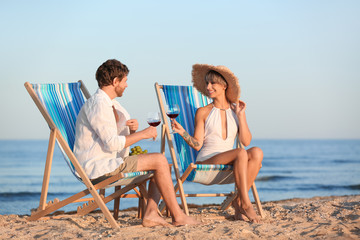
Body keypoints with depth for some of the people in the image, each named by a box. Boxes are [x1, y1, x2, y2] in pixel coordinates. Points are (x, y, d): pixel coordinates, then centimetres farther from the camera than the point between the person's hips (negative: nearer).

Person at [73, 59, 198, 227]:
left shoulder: (111, 104, 17)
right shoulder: (98, 104, -16)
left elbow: (124, 138, 20)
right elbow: (112, 144, -24)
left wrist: (132, 128, -2)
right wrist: (142, 134, -15)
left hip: (109, 162, 11)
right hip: (98, 167, -11)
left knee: (159, 163, 9)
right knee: (159, 161, -14)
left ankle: (150, 213, -6)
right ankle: (177, 216, -9)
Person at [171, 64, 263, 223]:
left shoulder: (235, 110, 14)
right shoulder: (203, 112, 6)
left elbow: (246, 141, 3)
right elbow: (197, 144, 0)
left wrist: (241, 115, 0)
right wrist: (182, 132, -16)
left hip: (229, 165, 4)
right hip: (206, 162, -4)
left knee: (256, 153, -27)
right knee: (241, 154, -32)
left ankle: (238, 201, -22)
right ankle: (246, 204, -30)